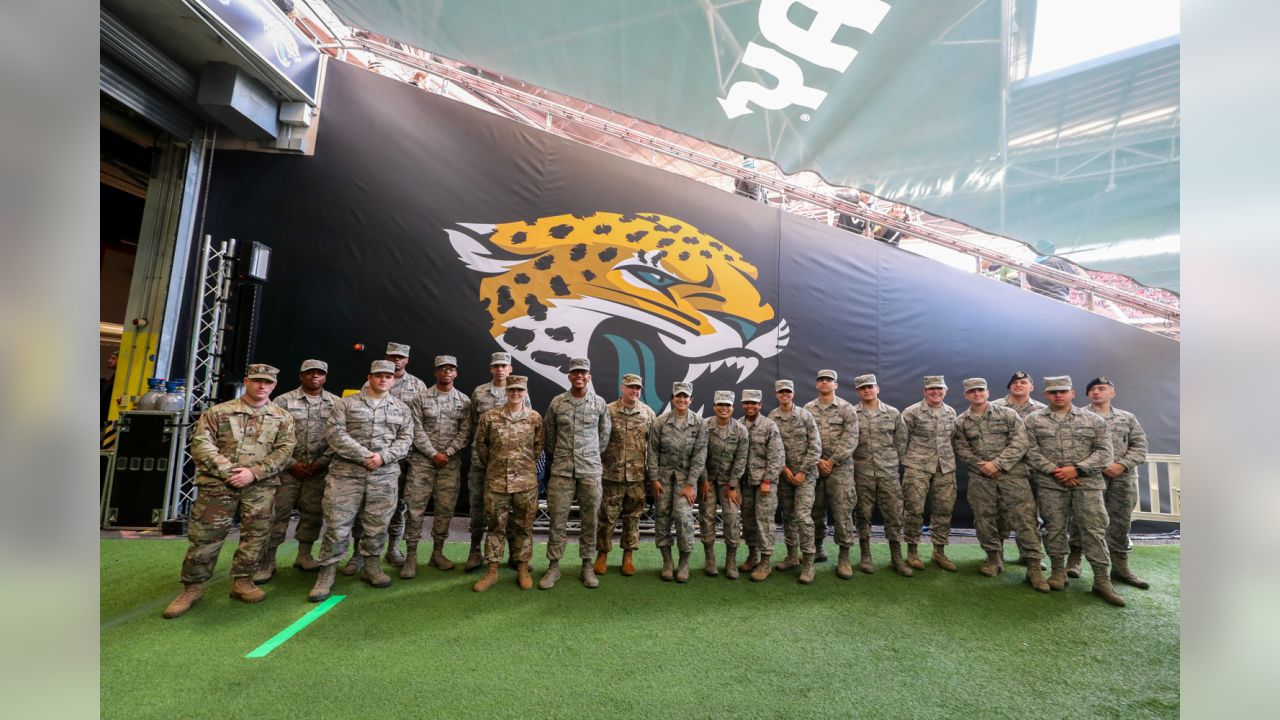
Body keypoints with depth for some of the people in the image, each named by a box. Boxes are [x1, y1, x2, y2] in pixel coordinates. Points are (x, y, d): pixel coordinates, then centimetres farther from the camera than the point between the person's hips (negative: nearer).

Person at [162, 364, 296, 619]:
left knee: (256, 533, 2)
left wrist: (253, 472, -12)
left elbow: (284, 451, 0)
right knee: (204, 535, 2)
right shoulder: (218, 412, 6)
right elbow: (200, 443, -2)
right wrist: (228, 471, -12)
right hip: (218, 483, -1)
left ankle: (242, 582, 18)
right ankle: (192, 588, 18)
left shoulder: (283, 418, 7)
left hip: (261, 485, 1)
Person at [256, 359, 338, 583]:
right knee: (278, 512, 0)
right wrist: (291, 464, -9)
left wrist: (323, 462, -7)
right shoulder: (284, 401, 1)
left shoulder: (336, 403, 5)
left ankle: (304, 555, 24)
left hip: (320, 469, 2)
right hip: (288, 467, -2)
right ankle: (268, 561, 11)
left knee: (313, 512, 9)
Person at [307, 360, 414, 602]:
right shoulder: (346, 403, 4)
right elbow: (335, 433, -6)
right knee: (337, 525, -1)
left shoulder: (402, 409, 11)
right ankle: (326, 575, 12)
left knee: (378, 525, 9)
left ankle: (371, 567, 26)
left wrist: (382, 456, -12)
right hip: (346, 473, -2)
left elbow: (405, 440, 6)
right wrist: (363, 456, -14)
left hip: (385, 476, 2)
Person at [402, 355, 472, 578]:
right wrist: (434, 454, -11)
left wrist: (447, 453, -10)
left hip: (451, 461, 2)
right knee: (415, 507, -2)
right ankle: (411, 556, 7)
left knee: (446, 508, 5)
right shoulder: (421, 398, 0)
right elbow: (416, 430, -5)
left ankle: (437, 553, 18)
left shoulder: (464, 401, 5)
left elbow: (464, 432, 1)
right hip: (422, 459, -2)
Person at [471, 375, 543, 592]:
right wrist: (489, 466, 14)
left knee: (524, 527, 9)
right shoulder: (489, 417, -3)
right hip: (496, 480, 0)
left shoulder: (535, 418, -2)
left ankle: (522, 569, 23)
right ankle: (492, 571, 21)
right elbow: (480, 444, 8)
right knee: (496, 526, 9)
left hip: (526, 482, 0)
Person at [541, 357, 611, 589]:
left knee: (590, 520, 7)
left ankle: (588, 566, 20)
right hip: (561, 470, 0)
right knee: (557, 520, 4)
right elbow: (549, 436, 12)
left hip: (591, 470, 0)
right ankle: (553, 566, 16)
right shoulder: (556, 402, 1)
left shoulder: (600, 403, 1)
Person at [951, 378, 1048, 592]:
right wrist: (983, 466, -11)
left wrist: (997, 464, -14)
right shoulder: (961, 422, 8)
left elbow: (1020, 442, -6)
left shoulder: (1008, 414, 3)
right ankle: (993, 558, 23)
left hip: (1012, 474, -2)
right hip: (980, 478, 2)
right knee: (984, 519, 7)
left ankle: (1034, 566, 2)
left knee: (1024, 518, -5)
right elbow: (962, 450, 3)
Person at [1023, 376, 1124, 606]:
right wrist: (1055, 471, -11)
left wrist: (1076, 469, -11)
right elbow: (1031, 451, -1)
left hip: (1087, 482, 0)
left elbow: (1104, 452, 1)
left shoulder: (1093, 420, 6)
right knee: (1054, 528, 6)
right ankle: (1058, 572, 19)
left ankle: (1101, 580, 8)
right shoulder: (1034, 420, 5)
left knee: (1094, 529, 0)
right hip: (1050, 484, 0)